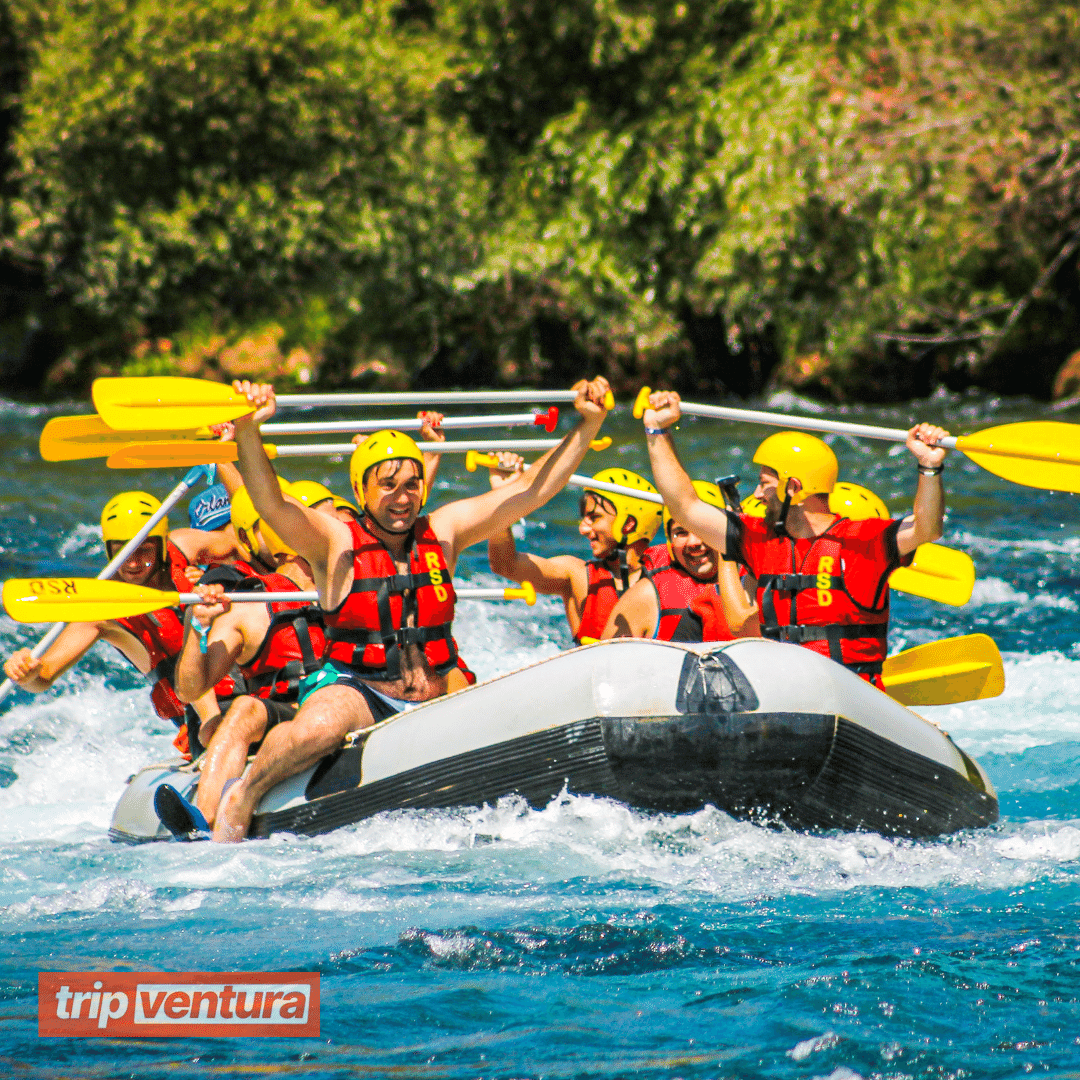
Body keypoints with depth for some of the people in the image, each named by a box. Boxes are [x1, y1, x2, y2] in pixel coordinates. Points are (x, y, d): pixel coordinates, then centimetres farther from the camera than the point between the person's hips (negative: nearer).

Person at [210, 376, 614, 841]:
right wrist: (247, 430, -38)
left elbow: (532, 489, 9)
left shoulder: (443, 532, 9)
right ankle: (242, 798, -11)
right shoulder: (337, 543, -3)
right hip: (353, 689, -4)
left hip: (434, 699, 4)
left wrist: (589, 424, 1)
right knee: (318, 728, -37)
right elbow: (270, 503, -21)